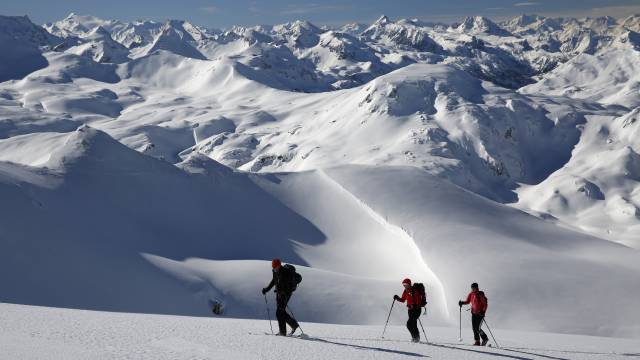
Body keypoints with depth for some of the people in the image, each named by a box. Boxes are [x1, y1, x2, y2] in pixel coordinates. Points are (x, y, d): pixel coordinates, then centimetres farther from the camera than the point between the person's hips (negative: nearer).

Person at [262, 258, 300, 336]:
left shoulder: (287, 272, -20)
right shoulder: (275, 271, 4)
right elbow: (273, 281, 21)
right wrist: (267, 289, 15)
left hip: (286, 293, -8)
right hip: (279, 293, 8)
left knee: (279, 312, -12)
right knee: (281, 312, 11)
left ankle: (282, 331, -5)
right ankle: (294, 325, 27)